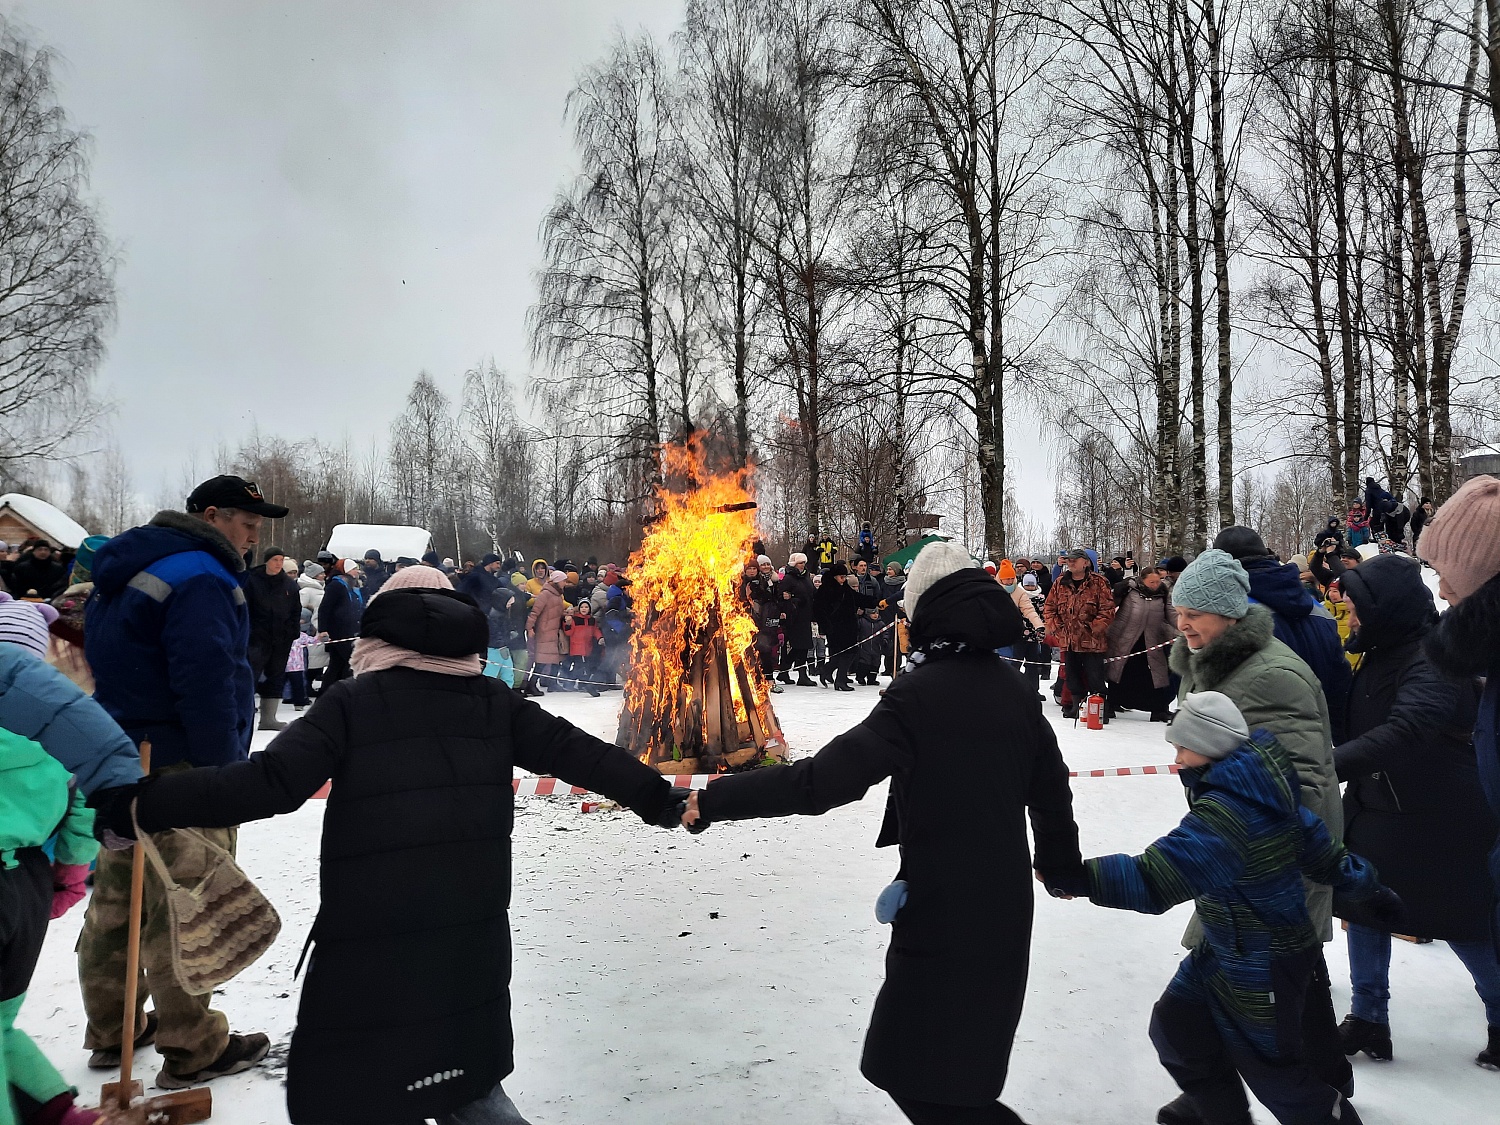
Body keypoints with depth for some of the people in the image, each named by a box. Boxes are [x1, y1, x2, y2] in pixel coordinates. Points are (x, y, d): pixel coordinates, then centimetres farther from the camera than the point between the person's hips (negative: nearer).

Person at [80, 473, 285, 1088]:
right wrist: (223, 776, -19)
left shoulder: (121, 571, 16)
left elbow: (104, 667, 21)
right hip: (179, 768, -10)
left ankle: (111, 1031, 32)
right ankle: (191, 1050, 9)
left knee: (116, 901, 18)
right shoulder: (200, 577, -17)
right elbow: (205, 684, -24)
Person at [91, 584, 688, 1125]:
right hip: (475, 937, 5)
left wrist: (142, 804, -5)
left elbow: (270, 782, -12)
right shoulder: (495, 703, 7)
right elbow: (576, 751, 7)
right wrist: (658, 797, 18)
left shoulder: (351, 702, -3)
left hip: (372, 943, -4)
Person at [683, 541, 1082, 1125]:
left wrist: (717, 800, -18)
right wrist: (1060, 859, 31)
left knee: (915, 1074, 6)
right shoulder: (1012, 687, 2)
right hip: (1004, 905, 8)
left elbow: (823, 778, -26)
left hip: (944, 911, -8)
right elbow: (1051, 785, 13)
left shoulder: (920, 694, -20)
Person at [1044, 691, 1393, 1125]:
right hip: (1226, 950, 10)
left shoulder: (1226, 813, -33)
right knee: (1176, 1025, 19)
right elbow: (1317, 844, 10)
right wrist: (1366, 887, 25)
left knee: (1270, 1066, 11)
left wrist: (1075, 878, -38)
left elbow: (1153, 880, -39)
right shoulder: (1258, 790, -3)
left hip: (1263, 970, -9)